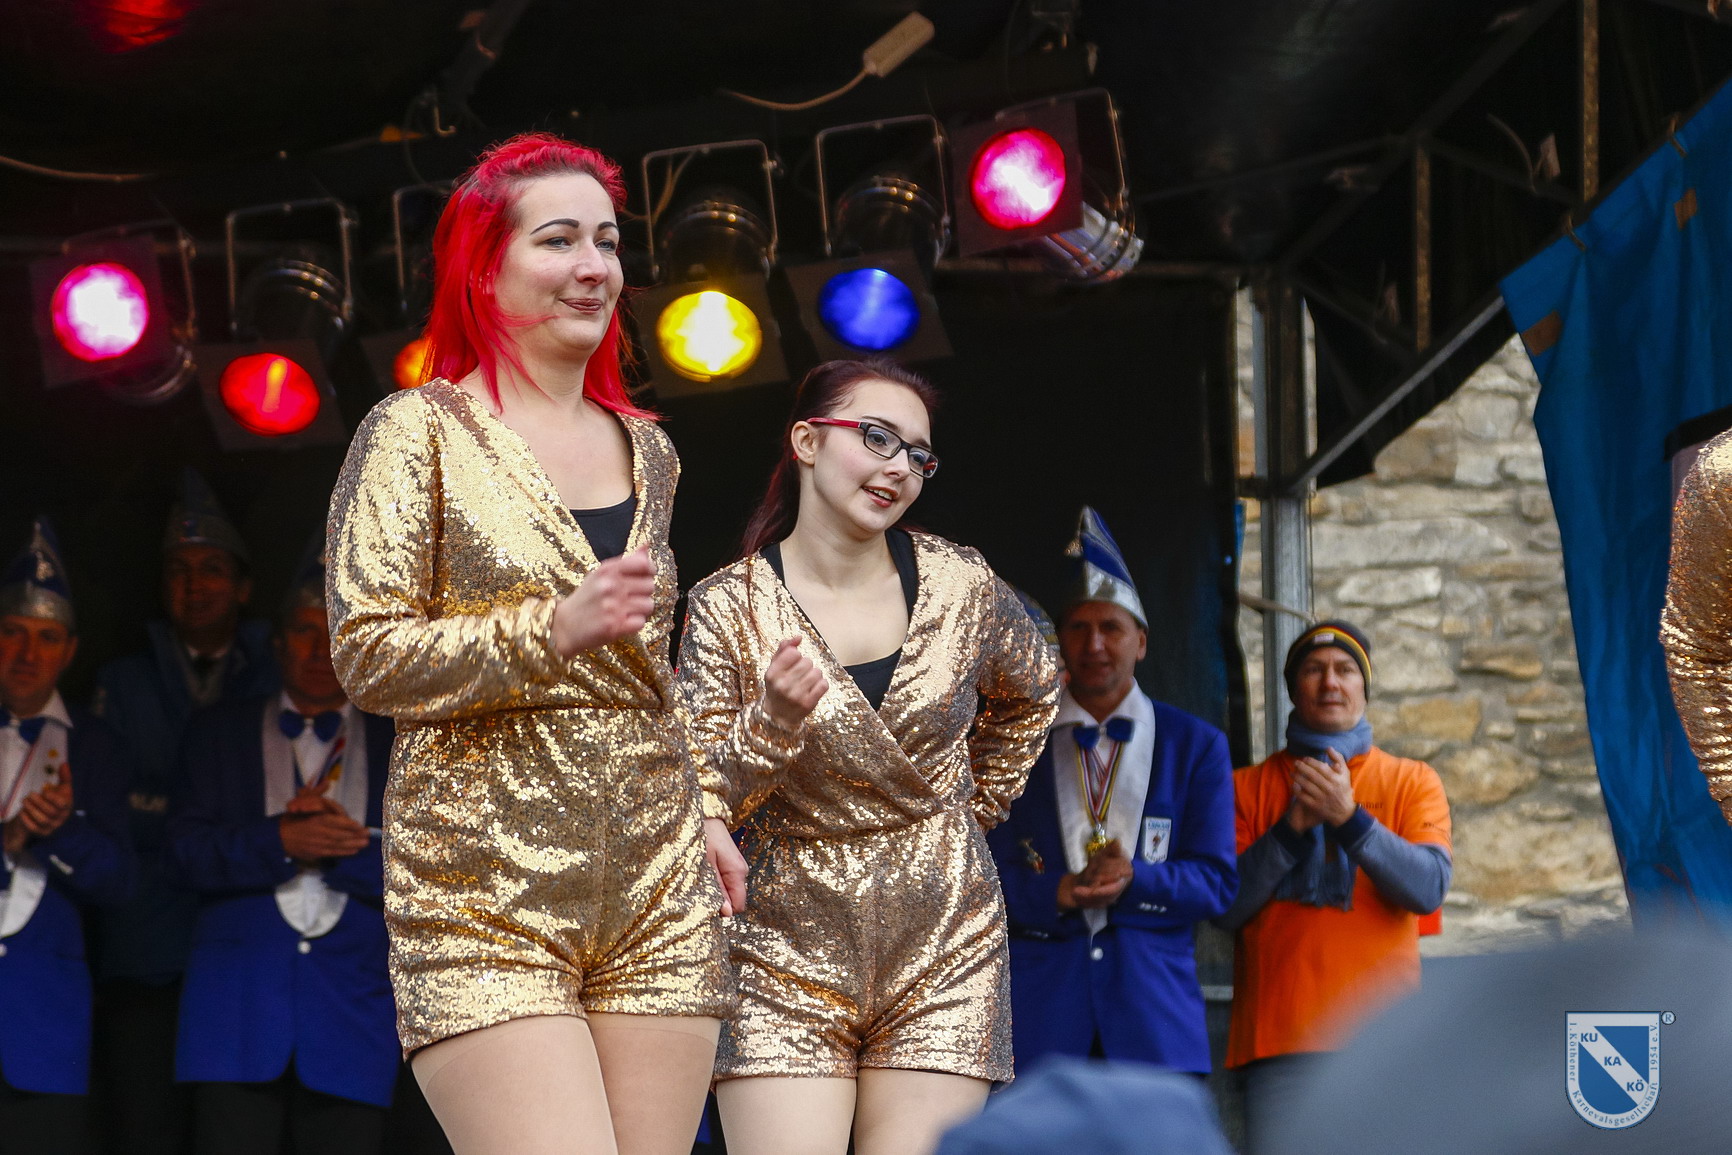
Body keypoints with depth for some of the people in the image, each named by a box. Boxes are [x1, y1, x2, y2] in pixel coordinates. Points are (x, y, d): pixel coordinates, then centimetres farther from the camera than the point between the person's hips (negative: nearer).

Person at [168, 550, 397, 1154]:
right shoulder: (219, 732, 16)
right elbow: (189, 850, 3)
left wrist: (333, 849, -9)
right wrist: (282, 841, -13)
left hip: (353, 1013, 0)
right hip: (238, 1013, 0)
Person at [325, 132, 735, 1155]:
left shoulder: (646, 450, 17)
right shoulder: (419, 433, 1)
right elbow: (369, 657, -7)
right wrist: (557, 627, -17)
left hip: (659, 892, 5)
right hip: (486, 895, -5)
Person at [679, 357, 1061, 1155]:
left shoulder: (962, 589, 2)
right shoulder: (728, 609, -4)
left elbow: (1032, 693, 24)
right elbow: (696, 808, -7)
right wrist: (772, 722, -23)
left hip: (942, 949, 2)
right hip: (785, 949, -1)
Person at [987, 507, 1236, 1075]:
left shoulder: (1196, 745, 12)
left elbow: (1218, 880, 6)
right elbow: (988, 873, 6)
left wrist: (1134, 880, -13)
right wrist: (1060, 891, -13)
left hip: (1154, 1003, 0)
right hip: (1039, 1001, 0)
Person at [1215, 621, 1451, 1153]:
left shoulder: (1411, 782, 13)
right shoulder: (1249, 787, 13)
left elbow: (1429, 887, -3)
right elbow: (1227, 907, 3)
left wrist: (1348, 817, -12)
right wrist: (1292, 825, -8)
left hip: (1382, 1033, 0)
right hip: (1280, 1039, 0)